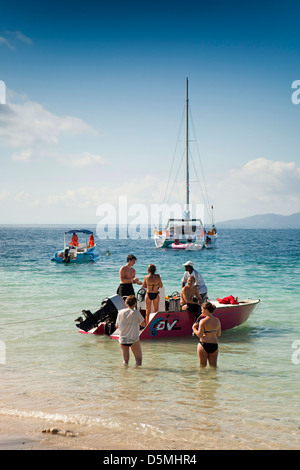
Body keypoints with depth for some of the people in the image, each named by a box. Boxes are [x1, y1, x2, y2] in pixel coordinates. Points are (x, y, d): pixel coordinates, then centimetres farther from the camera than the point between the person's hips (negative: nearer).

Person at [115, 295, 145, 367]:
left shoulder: (121, 312, -1)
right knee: (138, 359, 9)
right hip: (134, 339, -3)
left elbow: (117, 325, 8)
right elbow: (143, 324, 1)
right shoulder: (136, 313, -10)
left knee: (125, 361, 12)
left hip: (122, 339, 3)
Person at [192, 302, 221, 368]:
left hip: (204, 345, -4)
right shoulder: (217, 320, 3)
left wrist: (194, 328, 0)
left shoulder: (203, 321, -13)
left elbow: (200, 335, -16)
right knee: (213, 366, 12)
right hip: (214, 345, 4)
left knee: (202, 366, 8)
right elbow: (219, 334, 10)